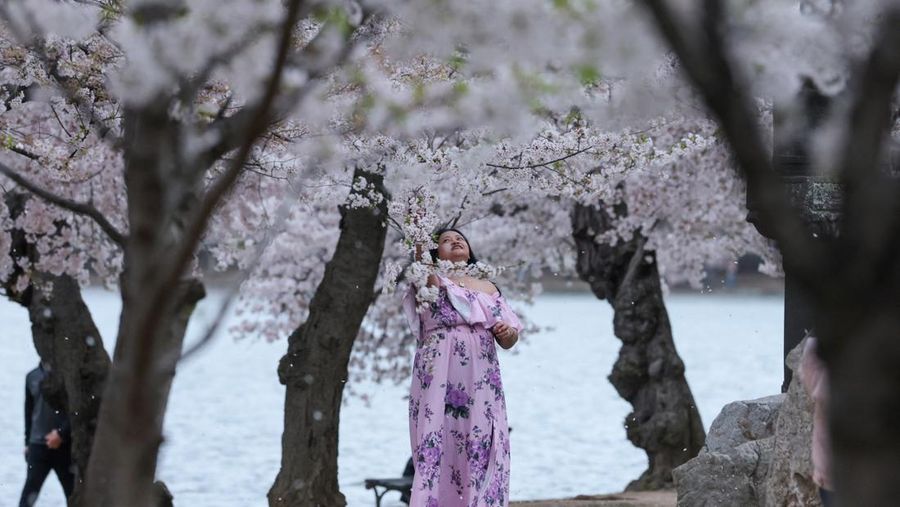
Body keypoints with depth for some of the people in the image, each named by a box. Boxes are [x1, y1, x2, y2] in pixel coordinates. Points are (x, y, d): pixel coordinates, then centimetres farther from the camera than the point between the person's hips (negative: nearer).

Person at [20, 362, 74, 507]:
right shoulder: (32, 377, 9)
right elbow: (29, 411, 16)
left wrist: (61, 433, -16)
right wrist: (28, 442, 15)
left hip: (65, 445, -3)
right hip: (38, 446, 3)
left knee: (73, 495, 5)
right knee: (28, 495, -4)